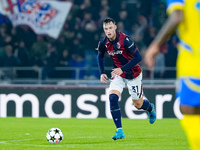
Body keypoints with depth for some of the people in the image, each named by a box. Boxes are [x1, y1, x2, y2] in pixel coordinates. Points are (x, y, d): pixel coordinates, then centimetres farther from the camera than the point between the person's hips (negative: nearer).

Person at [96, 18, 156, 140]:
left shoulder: (125, 40, -26)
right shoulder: (103, 42, -10)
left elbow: (138, 57, -25)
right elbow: (100, 56, 12)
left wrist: (122, 69, -30)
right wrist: (102, 73, 1)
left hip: (134, 75, -4)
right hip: (118, 74, 4)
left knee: (138, 105, 8)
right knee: (112, 98, -20)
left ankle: (151, 108, 47)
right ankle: (120, 131, -15)